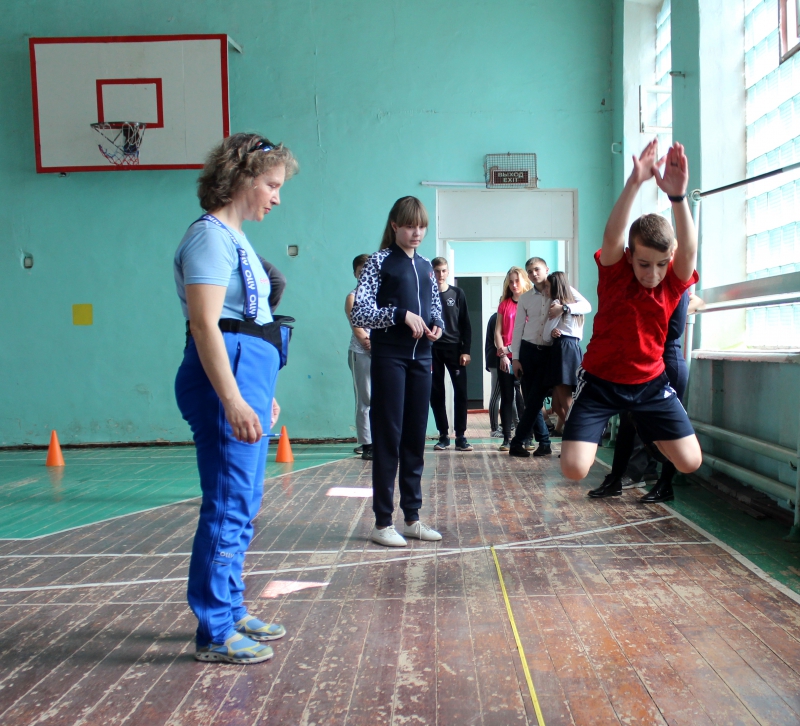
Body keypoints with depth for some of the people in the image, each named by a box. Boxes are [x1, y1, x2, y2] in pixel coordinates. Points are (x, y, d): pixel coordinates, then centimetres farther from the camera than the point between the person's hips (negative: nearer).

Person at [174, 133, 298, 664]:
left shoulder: (233, 238, 19)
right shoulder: (211, 236, -10)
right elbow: (205, 325, -20)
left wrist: (262, 394, 24)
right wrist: (233, 401, -26)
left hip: (247, 378, 10)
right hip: (226, 379, -10)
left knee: (241, 506, 15)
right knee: (229, 507, -5)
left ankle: (231, 613, 27)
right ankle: (216, 634, 5)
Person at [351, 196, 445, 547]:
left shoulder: (426, 266, 14)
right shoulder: (380, 261, -2)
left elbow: (436, 309, 21)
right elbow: (359, 313, -11)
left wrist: (436, 327, -1)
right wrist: (401, 314, -20)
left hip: (421, 358, 6)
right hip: (389, 357, -5)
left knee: (415, 438, 9)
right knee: (388, 438, -3)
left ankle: (412, 516, 18)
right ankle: (382, 522, 5)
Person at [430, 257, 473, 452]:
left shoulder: (457, 293, 6)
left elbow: (465, 324, 5)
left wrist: (466, 350, -3)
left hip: (455, 349, 0)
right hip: (432, 350, 0)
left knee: (460, 392, -4)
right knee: (436, 394, 2)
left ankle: (460, 436, 0)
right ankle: (443, 435, 11)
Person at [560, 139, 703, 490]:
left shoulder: (674, 282, -8)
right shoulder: (615, 273, -12)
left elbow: (688, 250, -29)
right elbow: (612, 236, -32)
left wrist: (678, 196, -45)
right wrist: (634, 183, -47)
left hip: (650, 382, 2)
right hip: (600, 381, -2)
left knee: (690, 462, -3)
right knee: (574, 469, -16)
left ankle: (648, 440, 32)